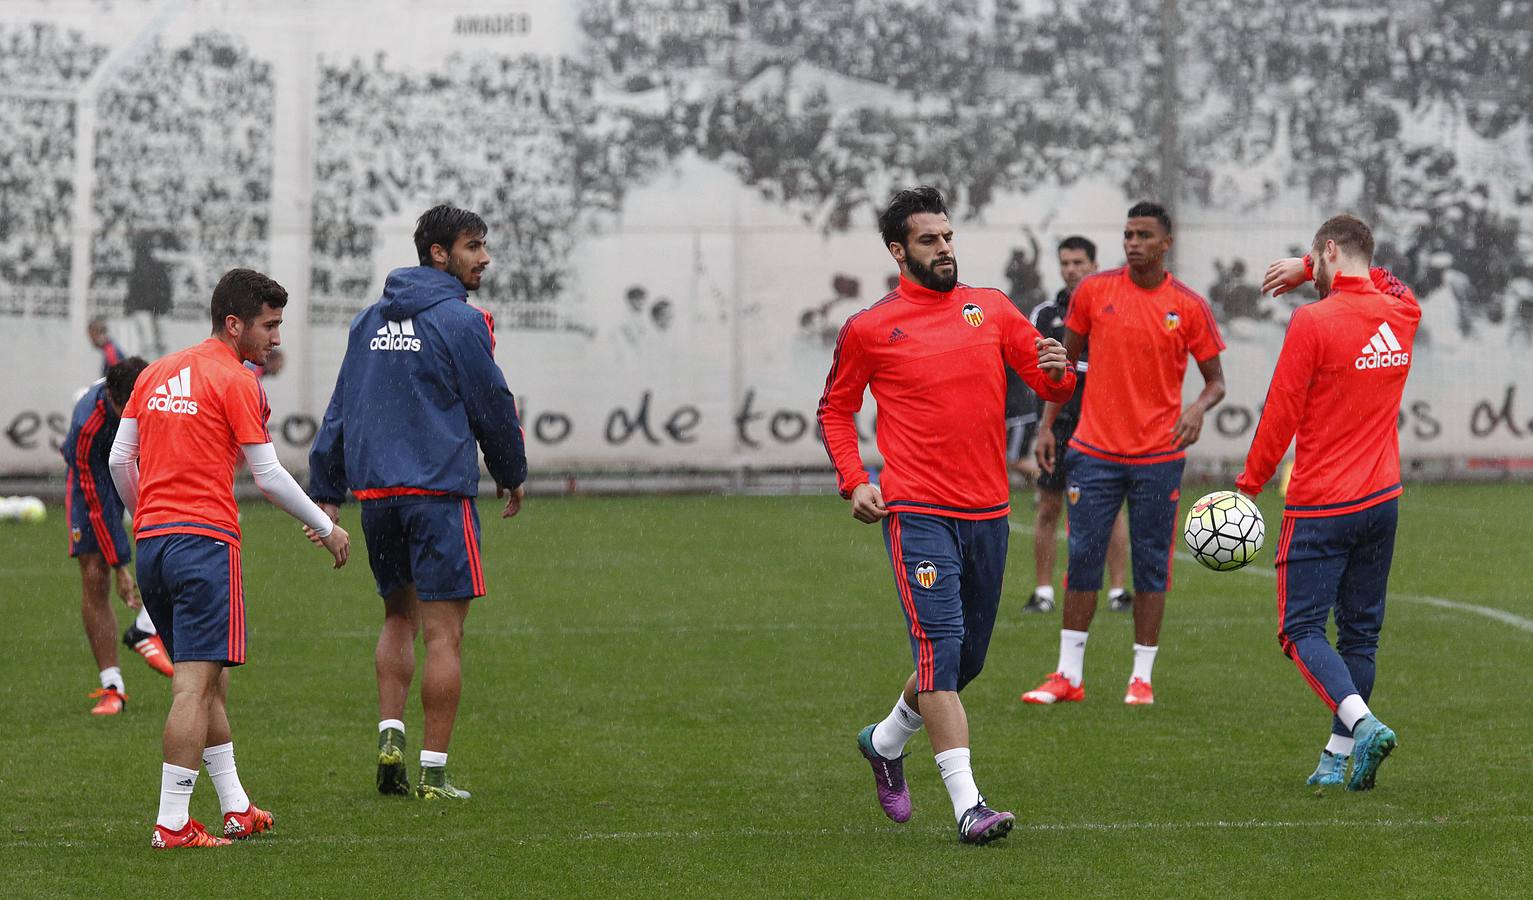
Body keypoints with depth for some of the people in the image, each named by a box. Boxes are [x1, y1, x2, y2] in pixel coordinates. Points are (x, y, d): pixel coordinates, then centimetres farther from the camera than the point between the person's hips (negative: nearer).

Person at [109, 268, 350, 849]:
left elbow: (120, 460, 15)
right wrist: (326, 528, 5)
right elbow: (267, 476, -6)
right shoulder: (236, 381, -6)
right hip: (206, 540, -8)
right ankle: (172, 823, -13)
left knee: (209, 679, 16)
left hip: (151, 540, 8)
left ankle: (235, 808, 22)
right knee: (197, 683, -9)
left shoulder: (157, 373, 15)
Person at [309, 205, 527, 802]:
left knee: (399, 616, 21)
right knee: (443, 635, -3)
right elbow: (493, 405, -2)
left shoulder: (370, 321, 12)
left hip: (375, 493, 6)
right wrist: (511, 475, 14)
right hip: (439, 490, -6)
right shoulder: (460, 321, -7)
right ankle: (433, 773, -4)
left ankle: (390, 736, 6)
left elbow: (340, 409, 13)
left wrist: (327, 493, 15)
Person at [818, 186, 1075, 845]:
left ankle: (886, 740, 41)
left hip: (987, 512, 5)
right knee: (941, 646, -16)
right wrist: (853, 480, -2)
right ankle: (968, 806, -19)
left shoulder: (991, 308, 11)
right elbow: (835, 409, 12)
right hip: (917, 513, -5)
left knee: (967, 659, 14)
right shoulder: (870, 329, 1)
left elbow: (1050, 384, 9)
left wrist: (1057, 371, -15)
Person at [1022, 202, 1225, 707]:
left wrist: (1198, 409, -17)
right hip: (1094, 451, 1)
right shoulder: (1093, 292, 2)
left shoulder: (1189, 307, -1)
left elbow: (1216, 381, 4)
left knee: (1151, 565, 3)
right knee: (1082, 557, 0)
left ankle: (1142, 678, 10)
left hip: (1158, 456, -1)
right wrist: (1047, 425, 6)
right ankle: (1068, 675, 6)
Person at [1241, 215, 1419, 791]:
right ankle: (1337, 757, 13)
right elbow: (1381, 281, 31)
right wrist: (1307, 269, 29)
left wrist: (1250, 483, 1)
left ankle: (1362, 722, -24)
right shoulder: (1402, 315, 5)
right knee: (1360, 631, 11)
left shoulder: (1312, 322, -14)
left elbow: (1280, 414, -11)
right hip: (1382, 500, 6)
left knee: (1302, 629, -3)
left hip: (1321, 506, -6)